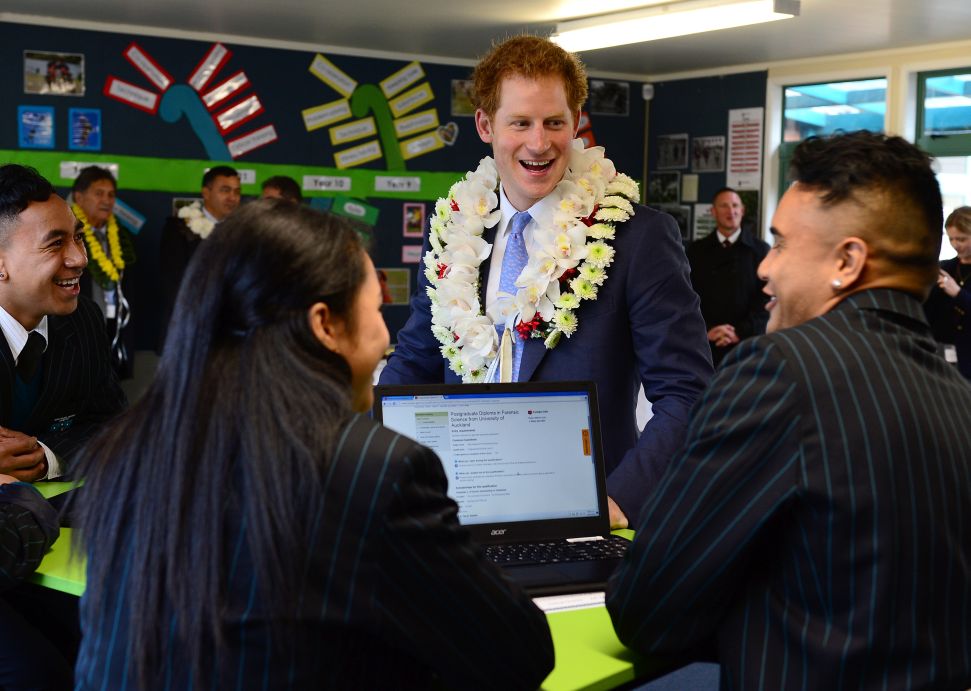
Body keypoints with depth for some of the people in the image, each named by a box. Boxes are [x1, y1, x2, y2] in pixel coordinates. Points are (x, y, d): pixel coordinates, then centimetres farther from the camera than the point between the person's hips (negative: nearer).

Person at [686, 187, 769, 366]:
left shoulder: (761, 250, 5)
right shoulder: (696, 251, 10)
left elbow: (767, 300, -1)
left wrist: (740, 332, -12)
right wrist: (706, 330, -11)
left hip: (747, 344, -1)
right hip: (705, 344, 1)